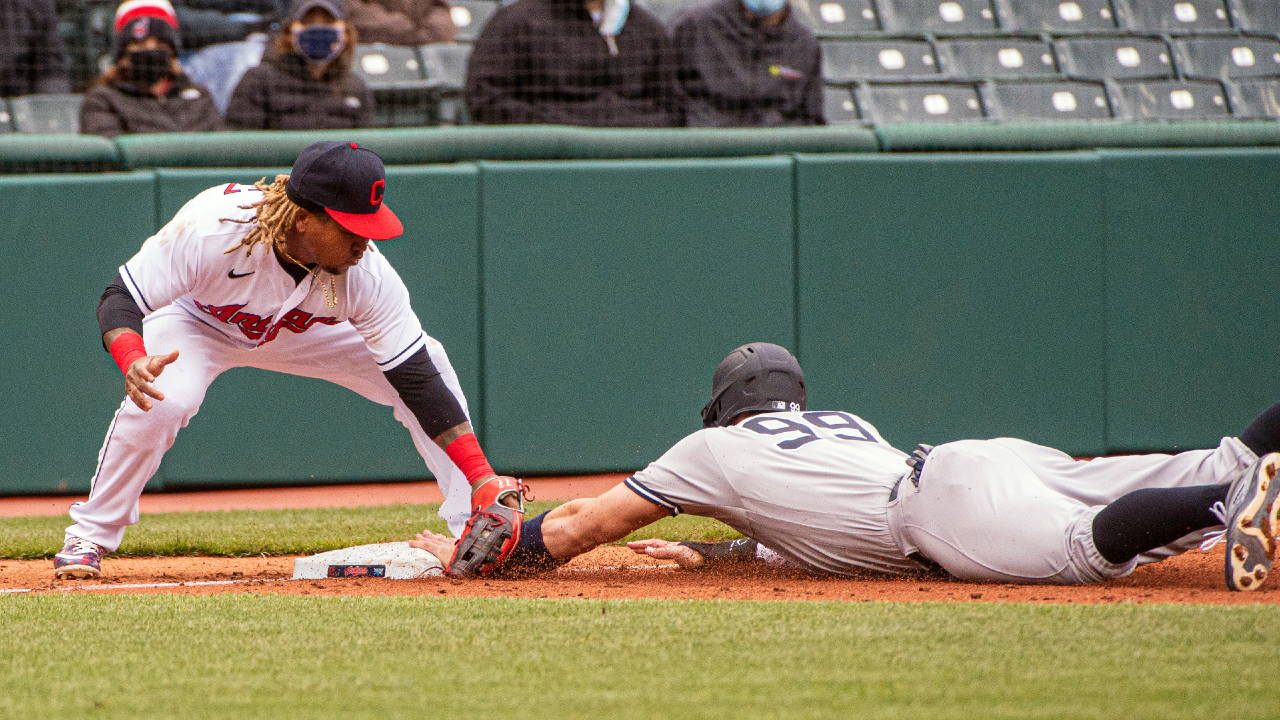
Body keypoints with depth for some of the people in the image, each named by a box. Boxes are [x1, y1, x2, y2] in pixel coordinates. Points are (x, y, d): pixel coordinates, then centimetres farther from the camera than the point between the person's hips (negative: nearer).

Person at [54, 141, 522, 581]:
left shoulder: (366, 274, -33)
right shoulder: (208, 230, -41)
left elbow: (418, 381, -28)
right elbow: (120, 299, -32)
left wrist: (484, 481, -35)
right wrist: (133, 363, -55)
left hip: (301, 330, 3)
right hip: (197, 323, -3)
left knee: (427, 361, -12)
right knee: (162, 398, -33)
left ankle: (473, 527, -3)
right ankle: (88, 538, -12)